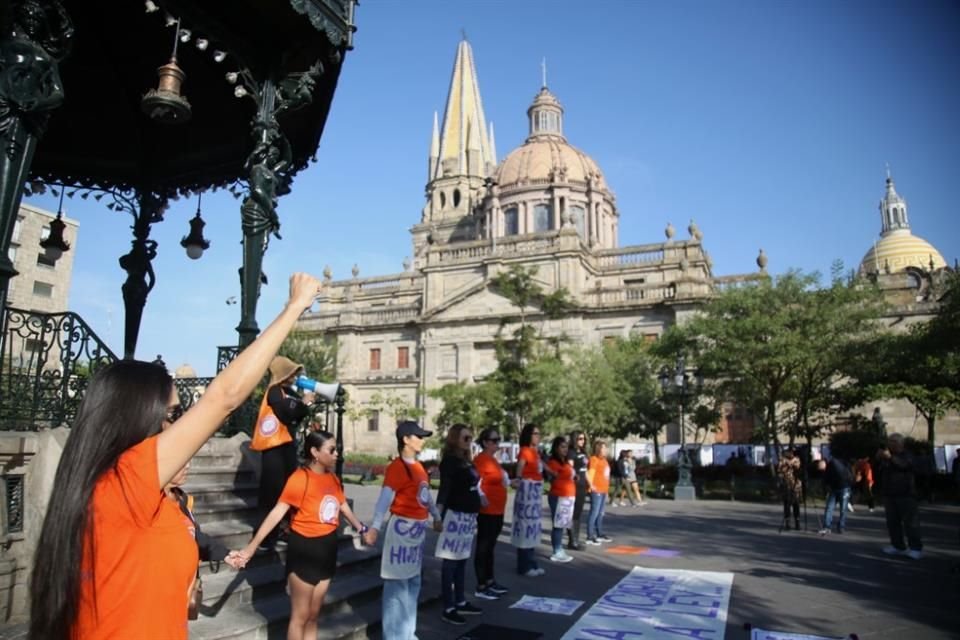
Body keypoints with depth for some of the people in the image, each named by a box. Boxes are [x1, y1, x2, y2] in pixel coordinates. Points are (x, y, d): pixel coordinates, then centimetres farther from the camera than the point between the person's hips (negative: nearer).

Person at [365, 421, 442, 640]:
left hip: (418, 528, 9)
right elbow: (385, 497, -25)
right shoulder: (397, 467, -15)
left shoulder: (419, 467, 11)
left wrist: (436, 517, 29)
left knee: (413, 583, 17)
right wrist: (375, 527, -34)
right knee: (398, 583, -1)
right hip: (402, 527, -9)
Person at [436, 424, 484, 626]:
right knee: (450, 561, -2)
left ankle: (460, 602, 26)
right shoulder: (449, 461, -12)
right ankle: (448, 609, 4)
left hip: (468, 515, 8)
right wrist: (438, 514, -28)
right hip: (455, 515, -8)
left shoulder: (467, 461, 12)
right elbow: (444, 489, -19)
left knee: (462, 560, 16)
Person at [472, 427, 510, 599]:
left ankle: (490, 581, 28)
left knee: (490, 547, 17)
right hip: (487, 511, -10)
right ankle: (481, 587, 4)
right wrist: (482, 499, -22)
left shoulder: (494, 459, 14)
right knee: (483, 548, -2)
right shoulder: (480, 459, -17)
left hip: (497, 510, 10)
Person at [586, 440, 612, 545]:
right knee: (594, 513, -9)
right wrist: (591, 485, -21)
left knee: (600, 514, 16)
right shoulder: (594, 459, -10)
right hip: (596, 491, -9)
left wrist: (606, 489, 16)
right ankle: (590, 537, -6)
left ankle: (600, 534, 26)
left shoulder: (604, 460, 18)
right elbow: (590, 473, -17)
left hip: (603, 490, 9)